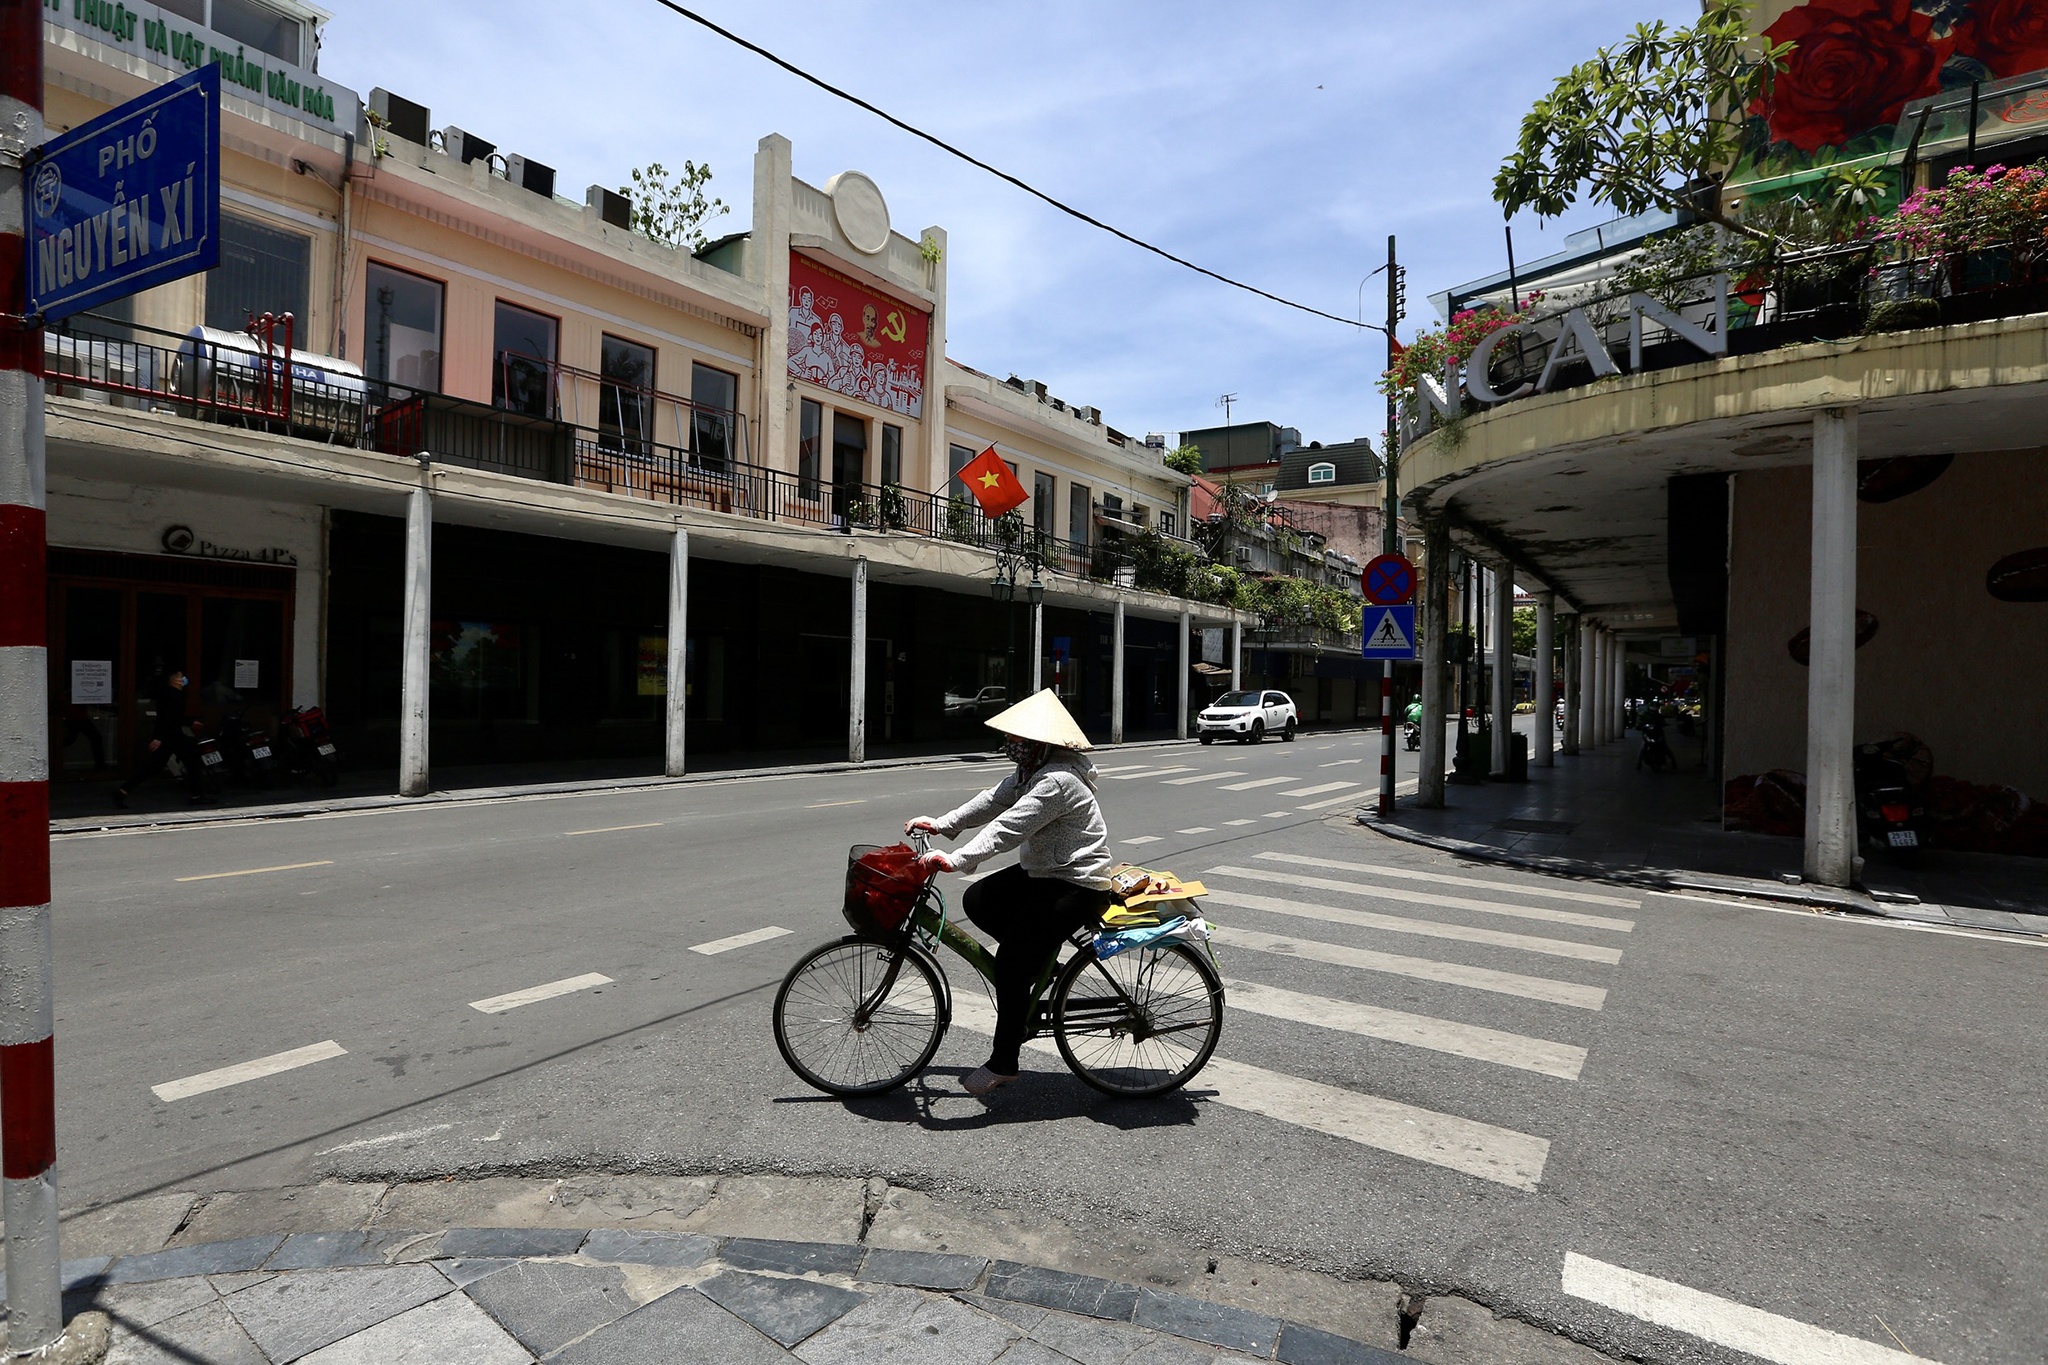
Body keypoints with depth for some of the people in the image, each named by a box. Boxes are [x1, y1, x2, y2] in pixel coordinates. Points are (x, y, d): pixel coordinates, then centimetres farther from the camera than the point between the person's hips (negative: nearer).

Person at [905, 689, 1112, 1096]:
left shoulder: (1058, 781, -26)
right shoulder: (1033, 771, 7)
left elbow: (1008, 827, -34)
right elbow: (992, 802, 7)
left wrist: (955, 860, -40)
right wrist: (941, 824, 0)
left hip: (1075, 887, -11)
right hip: (1042, 873, 11)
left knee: (1010, 962, -13)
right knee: (978, 900, 8)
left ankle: (1003, 1063, 1)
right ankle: (1039, 956, 19)